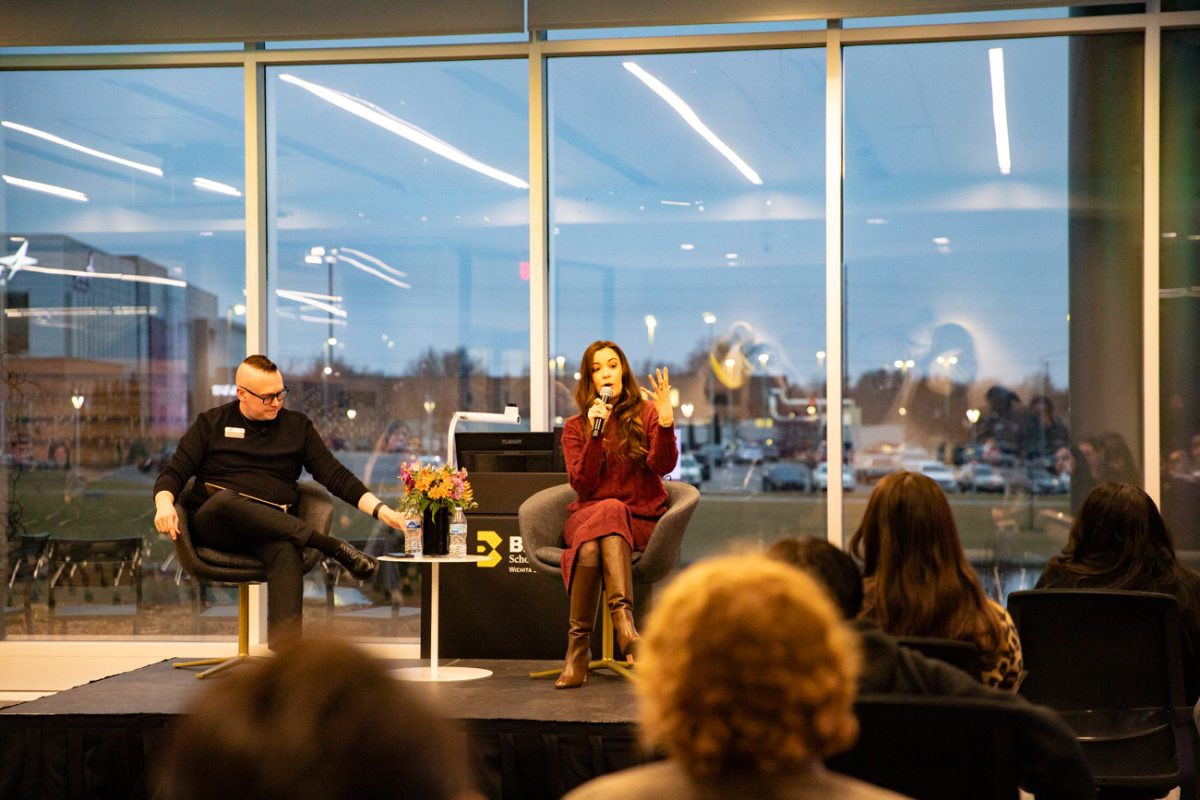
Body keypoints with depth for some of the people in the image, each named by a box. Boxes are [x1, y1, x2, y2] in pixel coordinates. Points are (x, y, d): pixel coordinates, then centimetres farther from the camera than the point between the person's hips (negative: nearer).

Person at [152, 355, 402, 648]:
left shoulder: (297, 426, 17)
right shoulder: (212, 423, 13)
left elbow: (336, 475, 11)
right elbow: (174, 472, 8)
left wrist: (381, 510, -3)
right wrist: (164, 503, -16)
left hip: (272, 528, 1)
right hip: (212, 525, -1)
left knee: (287, 552, -36)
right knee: (225, 500, -38)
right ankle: (333, 547, -34)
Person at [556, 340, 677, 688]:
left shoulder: (645, 414, 9)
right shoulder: (575, 427, 12)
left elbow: (663, 465, -9)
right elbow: (582, 484, -3)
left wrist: (665, 419, -23)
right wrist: (595, 433, -12)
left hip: (640, 522, -1)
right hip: (587, 515, 1)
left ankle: (579, 641, -46)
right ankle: (623, 618, -46)